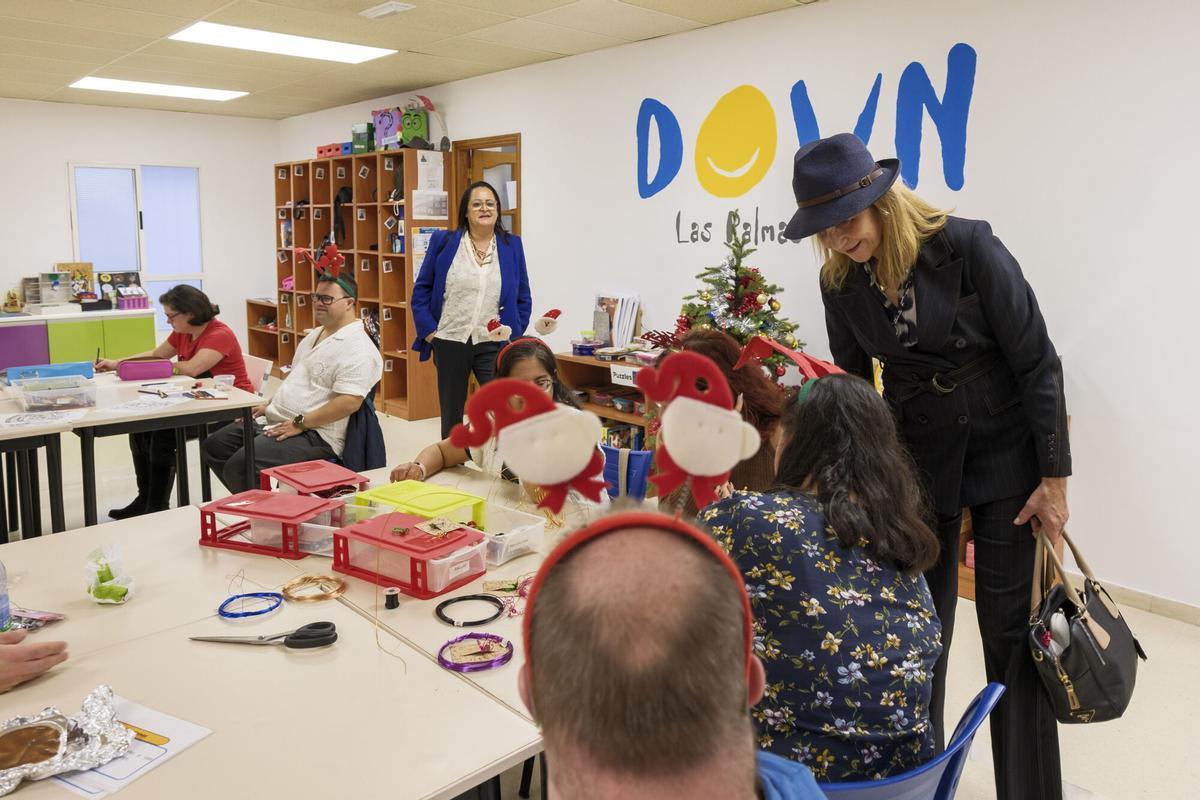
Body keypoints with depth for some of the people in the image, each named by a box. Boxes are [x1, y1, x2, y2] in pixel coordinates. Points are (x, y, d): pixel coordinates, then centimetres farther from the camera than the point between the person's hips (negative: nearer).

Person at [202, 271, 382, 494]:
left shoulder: (357, 348, -17)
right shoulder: (315, 334, 17)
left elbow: (349, 402, -27)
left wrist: (300, 423, -23)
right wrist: (270, 406, 17)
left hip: (314, 435, -11)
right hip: (278, 423, 11)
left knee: (240, 465, -25)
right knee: (215, 445, 12)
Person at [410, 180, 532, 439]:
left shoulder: (512, 245, 4)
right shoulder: (443, 242, 1)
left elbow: (523, 298, 9)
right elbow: (421, 289, 6)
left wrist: (514, 336, 1)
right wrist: (429, 331, -2)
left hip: (494, 344, -1)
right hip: (449, 342, 1)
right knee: (451, 415, 14)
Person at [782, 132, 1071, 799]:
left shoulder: (968, 248, -18)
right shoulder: (841, 282, -6)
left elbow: (1036, 362, -13)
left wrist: (1055, 477, -12)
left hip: (1005, 449, -3)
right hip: (917, 453, 3)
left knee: (1010, 627, 2)